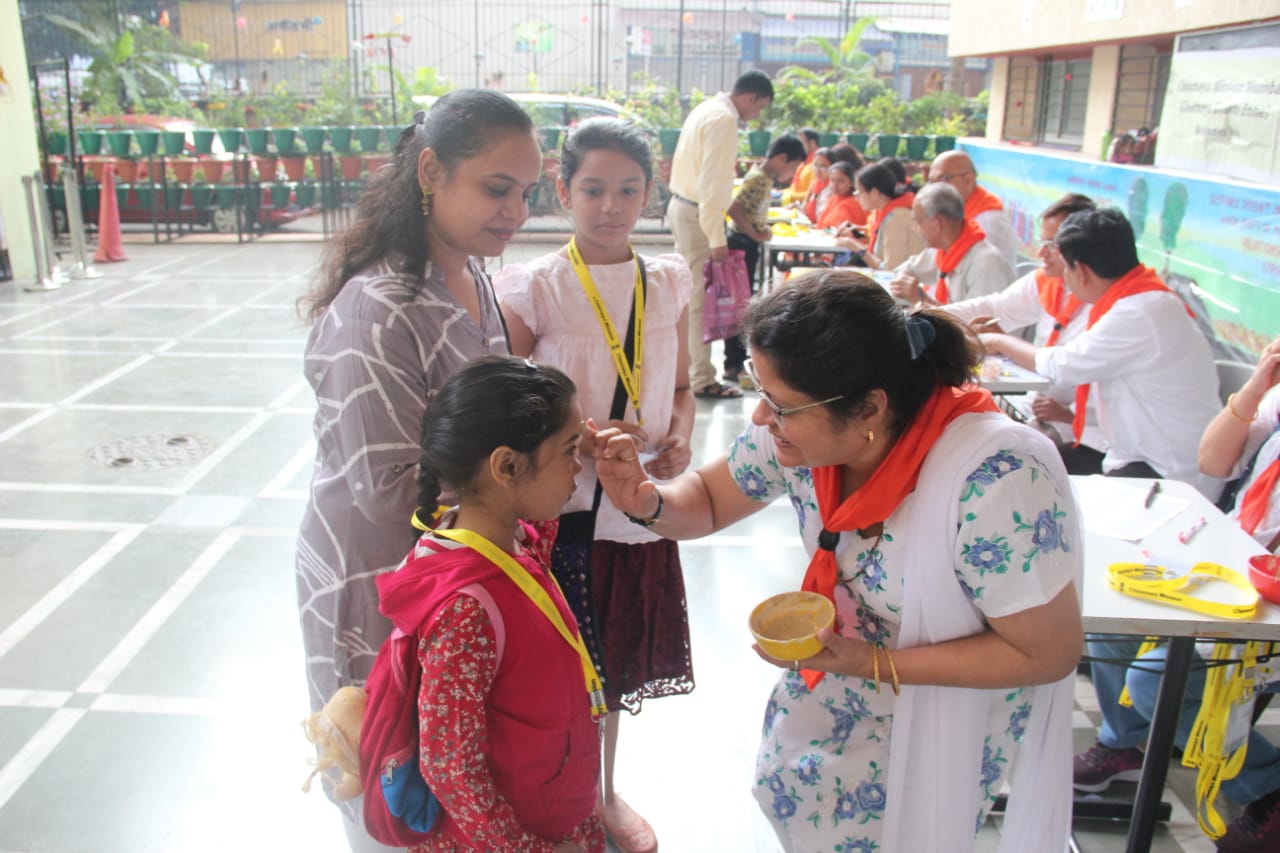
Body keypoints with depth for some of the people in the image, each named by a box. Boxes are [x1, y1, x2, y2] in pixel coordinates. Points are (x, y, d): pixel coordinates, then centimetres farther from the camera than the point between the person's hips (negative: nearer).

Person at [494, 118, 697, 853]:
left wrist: (680, 437, -7)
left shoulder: (670, 282, 2)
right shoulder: (532, 288, -12)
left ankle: (605, 793, 46)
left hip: (641, 512, 4)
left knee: (616, 662, 22)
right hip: (564, 512, -4)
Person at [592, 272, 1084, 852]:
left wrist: (872, 664, -31)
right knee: (785, 795, 17)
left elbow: (1049, 652, -26)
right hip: (845, 667, 5)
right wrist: (646, 501, -27)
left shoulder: (995, 482, -38)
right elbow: (709, 499, -4)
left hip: (948, 705, -5)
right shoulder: (806, 425, -21)